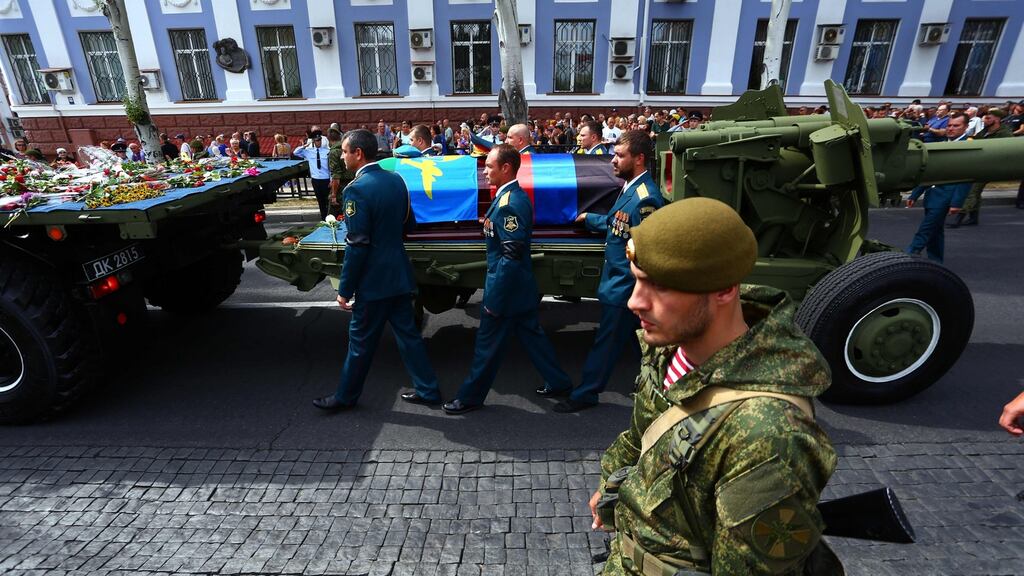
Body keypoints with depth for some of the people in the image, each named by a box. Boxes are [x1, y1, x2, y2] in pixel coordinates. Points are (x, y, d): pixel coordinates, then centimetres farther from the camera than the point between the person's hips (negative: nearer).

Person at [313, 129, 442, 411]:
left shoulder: (357, 189, -18)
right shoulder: (396, 180, 4)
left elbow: (357, 245, -20)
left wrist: (345, 290, -13)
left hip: (374, 279, -7)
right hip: (399, 273, 7)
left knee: (361, 340, 9)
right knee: (407, 332, 16)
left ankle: (346, 396, 28)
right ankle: (428, 390, 24)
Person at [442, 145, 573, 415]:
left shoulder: (510, 203, -22)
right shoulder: (513, 196, 9)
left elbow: (511, 256, -25)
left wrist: (493, 299, -22)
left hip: (506, 286, -10)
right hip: (519, 287, 10)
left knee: (488, 343, 4)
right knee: (531, 334, 19)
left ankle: (470, 396, 21)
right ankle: (558, 382, 32)